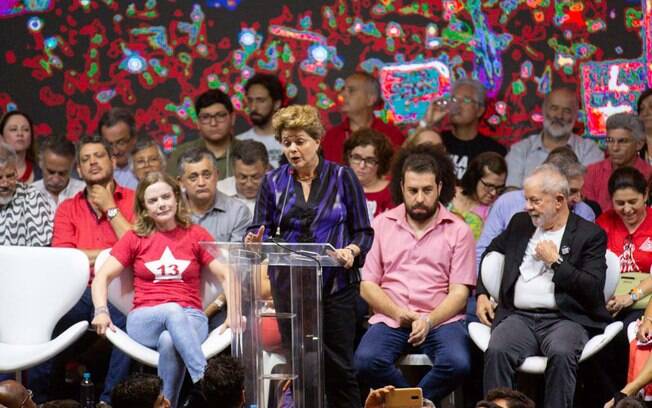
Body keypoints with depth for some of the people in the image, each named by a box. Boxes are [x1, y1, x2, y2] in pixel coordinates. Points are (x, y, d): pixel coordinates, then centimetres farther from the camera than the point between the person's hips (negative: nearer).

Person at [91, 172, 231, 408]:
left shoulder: (196, 235, 12)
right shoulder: (135, 238, 14)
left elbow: (225, 275, 6)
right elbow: (102, 277, 8)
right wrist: (101, 312, -12)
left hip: (190, 320, 0)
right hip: (145, 322, 0)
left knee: (169, 342, -37)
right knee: (173, 311, -36)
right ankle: (206, 381, -49)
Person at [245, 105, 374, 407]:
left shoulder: (342, 178, 2)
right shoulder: (273, 181, 7)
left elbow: (363, 231, 2)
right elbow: (261, 230, 6)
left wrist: (351, 251, -18)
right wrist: (255, 241, -16)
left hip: (335, 282, -2)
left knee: (339, 365, -2)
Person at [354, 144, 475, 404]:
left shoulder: (458, 231, 7)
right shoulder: (381, 224, 12)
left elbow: (459, 292, 1)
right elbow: (367, 285, 7)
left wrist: (428, 321, -17)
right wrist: (398, 313, -11)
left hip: (441, 320, -1)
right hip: (390, 320, 1)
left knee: (457, 364, -32)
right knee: (366, 361, -30)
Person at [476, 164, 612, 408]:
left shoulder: (591, 235, 5)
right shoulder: (520, 223, 21)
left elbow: (593, 290, -4)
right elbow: (491, 253, 36)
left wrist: (555, 261, -5)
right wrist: (482, 294, 22)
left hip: (565, 319, -3)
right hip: (519, 317, 3)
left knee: (561, 354, -37)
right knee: (497, 351, -30)